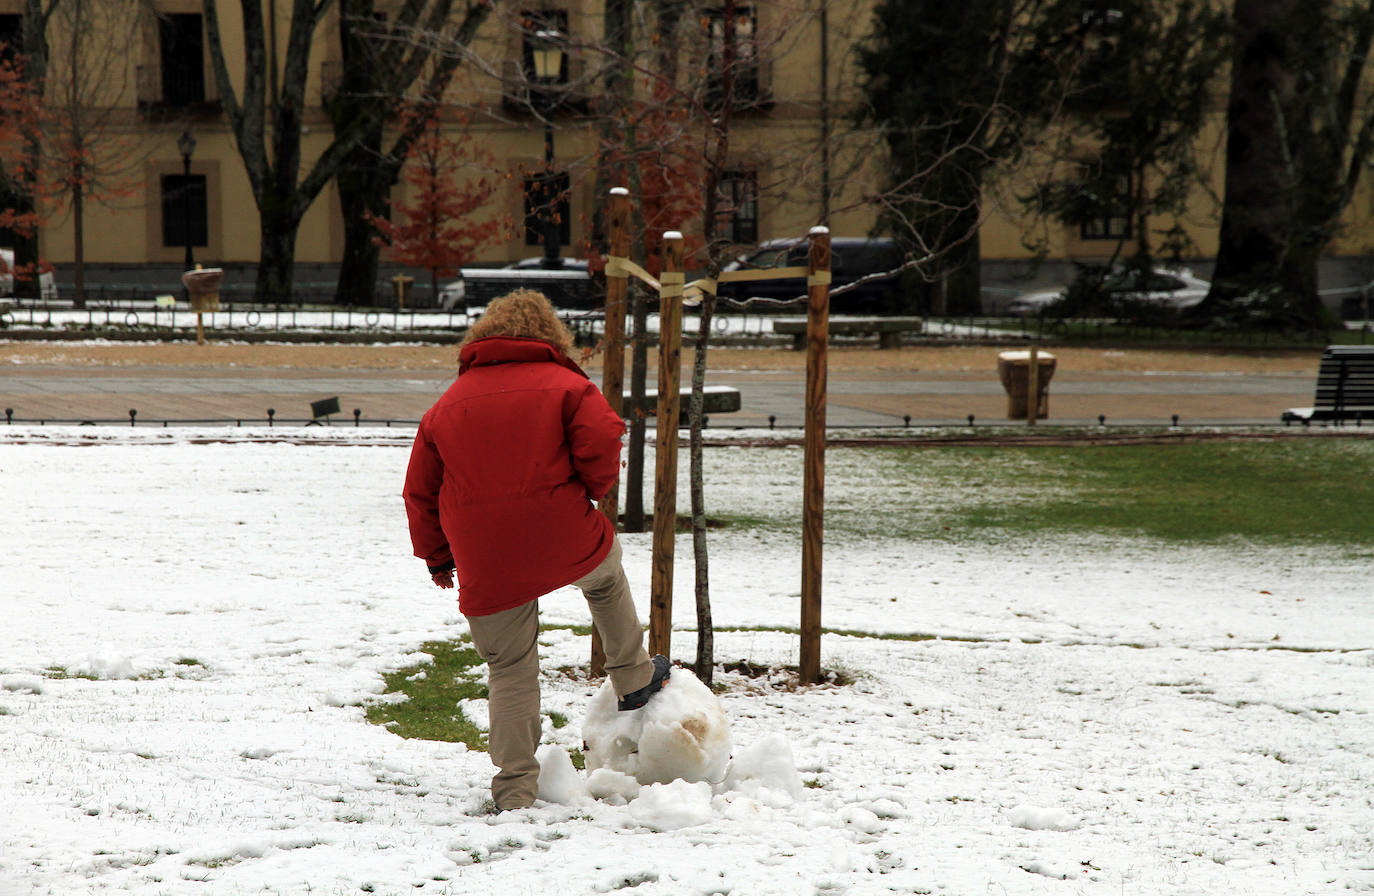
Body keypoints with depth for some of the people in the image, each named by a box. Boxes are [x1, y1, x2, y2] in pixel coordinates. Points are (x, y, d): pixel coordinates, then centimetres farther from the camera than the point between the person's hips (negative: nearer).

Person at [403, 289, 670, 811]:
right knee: (607, 573, 32)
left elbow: (420, 490, 16)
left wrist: (436, 556, 25)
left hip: (486, 566, 2)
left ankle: (515, 787, 9)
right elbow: (602, 442, -12)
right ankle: (634, 679, 40)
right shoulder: (565, 385, 4)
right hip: (565, 544, -2)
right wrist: (589, 491, 7)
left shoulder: (447, 405, 15)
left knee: (511, 672, 9)